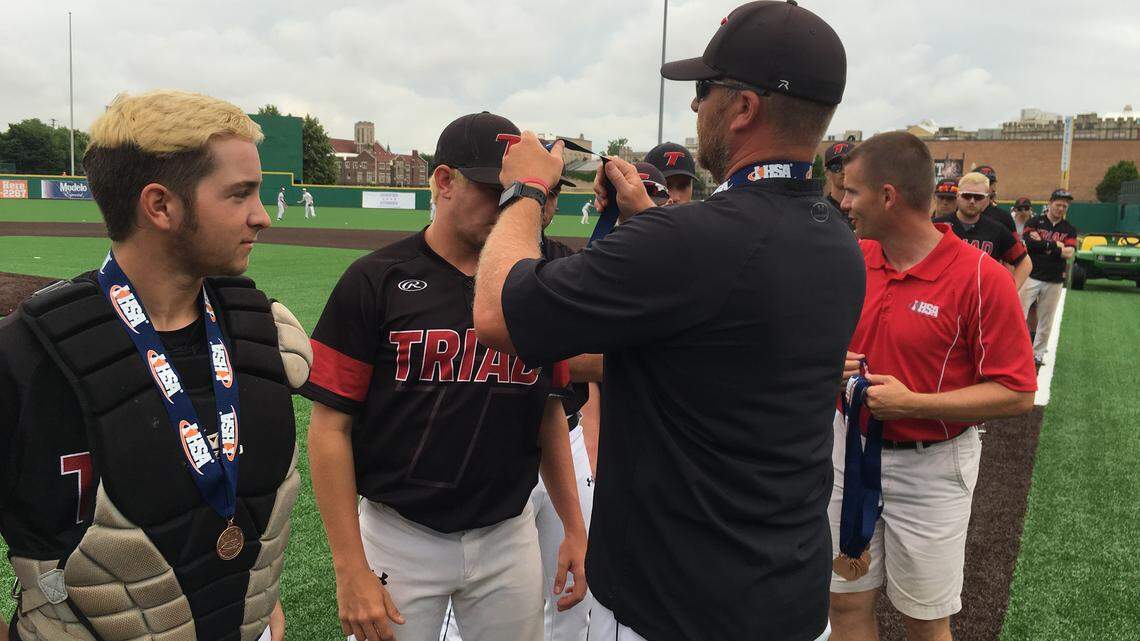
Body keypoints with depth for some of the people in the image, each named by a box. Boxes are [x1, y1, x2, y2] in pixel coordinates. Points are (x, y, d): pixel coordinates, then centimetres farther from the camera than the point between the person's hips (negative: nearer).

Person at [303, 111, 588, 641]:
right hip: (399, 535, -3)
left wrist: (574, 528, 7)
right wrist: (350, 570, -11)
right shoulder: (376, 280, -8)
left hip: (510, 537, 3)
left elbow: (549, 413, 10)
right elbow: (330, 426, -8)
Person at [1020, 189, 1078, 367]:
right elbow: (1028, 243, -15)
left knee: (1046, 320, 8)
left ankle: (1038, 354, 19)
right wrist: (1056, 245, -10)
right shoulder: (1034, 222, 3)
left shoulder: (1069, 229, 10)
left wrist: (1042, 244, -9)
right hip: (1031, 277, -3)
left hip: (1054, 281, 3)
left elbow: (1069, 253, -6)